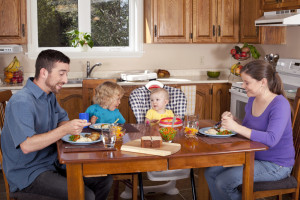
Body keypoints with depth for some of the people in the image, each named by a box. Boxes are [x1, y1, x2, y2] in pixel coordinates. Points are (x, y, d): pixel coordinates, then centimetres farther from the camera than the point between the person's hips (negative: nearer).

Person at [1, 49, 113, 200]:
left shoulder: (50, 95, 10)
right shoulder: (21, 102, -21)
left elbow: (62, 119, 19)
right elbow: (26, 145, -30)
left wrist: (75, 126, -5)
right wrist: (65, 130, -35)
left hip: (53, 163, 9)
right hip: (28, 173, -9)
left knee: (105, 181, 0)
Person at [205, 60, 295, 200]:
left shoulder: (280, 104, -21)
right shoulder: (252, 100, 4)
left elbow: (271, 139, -34)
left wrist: (236, 127, -35)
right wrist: (232, 121, -5)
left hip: (275, 166, -8)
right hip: (254, 157, 8)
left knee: (224, 182, -18)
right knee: (210, 173, 1)